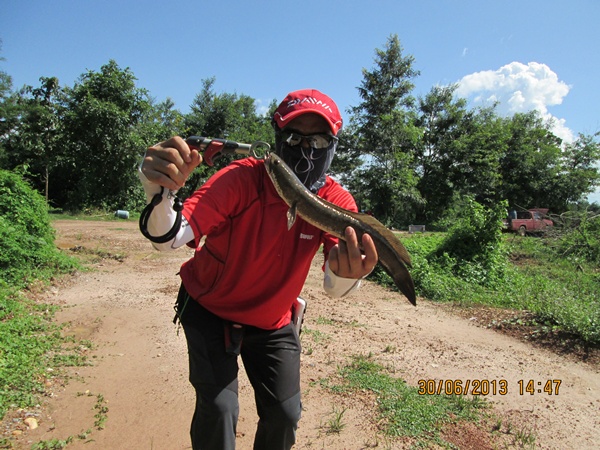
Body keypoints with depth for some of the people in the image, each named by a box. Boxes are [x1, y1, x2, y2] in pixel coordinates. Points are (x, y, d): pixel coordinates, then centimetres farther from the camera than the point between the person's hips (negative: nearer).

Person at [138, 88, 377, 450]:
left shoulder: (337, 201, -18)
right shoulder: (243, 178, -27)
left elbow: (334, 286, -31)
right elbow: (169, 238, -36)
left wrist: (347, 274, -56)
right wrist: (160, 192, -58)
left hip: (272, 322, 3)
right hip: (209, 310, -2)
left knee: (285, 414, 6)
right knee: (218, 409, -11)